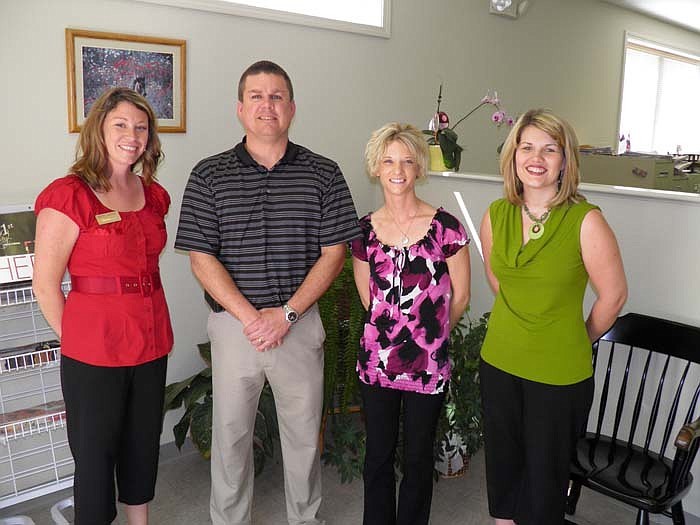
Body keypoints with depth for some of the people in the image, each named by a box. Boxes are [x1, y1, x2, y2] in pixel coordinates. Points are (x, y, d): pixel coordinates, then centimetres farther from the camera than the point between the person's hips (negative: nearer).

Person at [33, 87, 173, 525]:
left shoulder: (153, 194, 7)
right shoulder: (69, 196, -12)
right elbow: (45, 284, -10)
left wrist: (149, 322, 10)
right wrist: (76, 339, -3)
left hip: (152, 345, 6)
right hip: (95, 354, -6)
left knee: (144, 445, 20)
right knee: (95, 455, 11)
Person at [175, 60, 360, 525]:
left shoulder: (324, 174, 0)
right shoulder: (209, 176, -1)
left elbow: (333, 254, -3)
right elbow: (202, 259, -4)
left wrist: (285, 314, -12)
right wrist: (250, 317, -13)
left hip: (300, 324, 1)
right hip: (233, 325, 0)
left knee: (304, 433, 14)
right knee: (231, 433, 13)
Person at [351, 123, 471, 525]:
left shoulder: (446, 228, -10)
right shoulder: (364, 231, 0)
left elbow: (460, 298, 0)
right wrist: (392, 330, 8)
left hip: (428, 365, -2)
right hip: (377, 360, 3)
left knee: (418, 459, 15)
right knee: (378, 457, 16)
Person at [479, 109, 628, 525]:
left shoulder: (586, 221, -16)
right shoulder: (496, 214, -2)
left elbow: (614, 295, -7)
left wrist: (579, 340, 5)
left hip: (559, 373, -4)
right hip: (500, 362, 4)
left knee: (544, 476, 14)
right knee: (503, 466, 21)